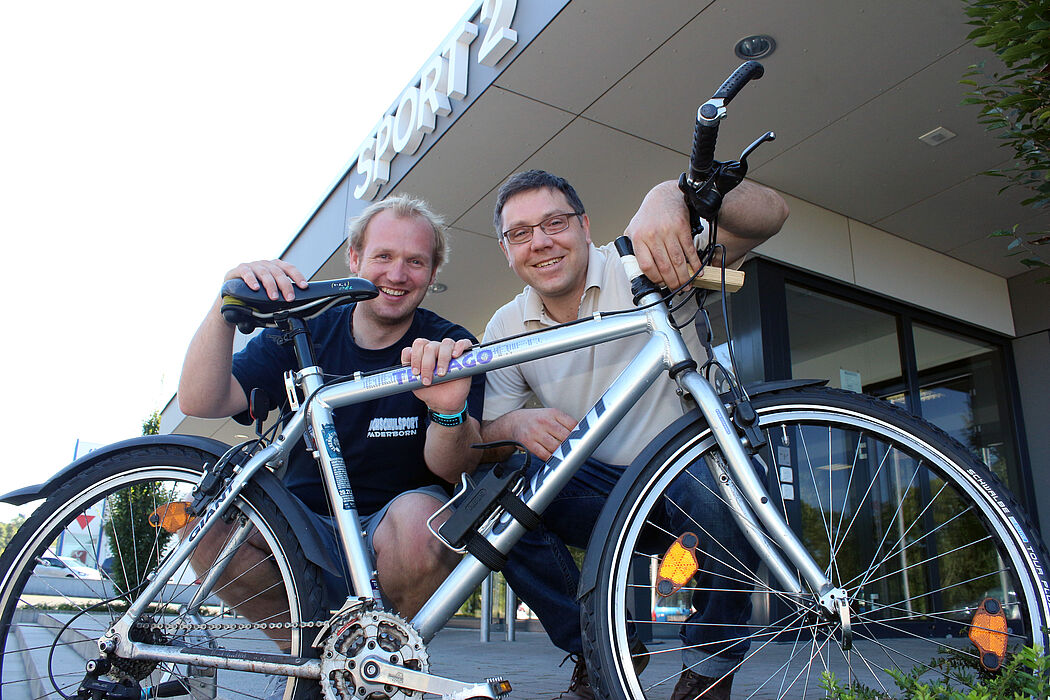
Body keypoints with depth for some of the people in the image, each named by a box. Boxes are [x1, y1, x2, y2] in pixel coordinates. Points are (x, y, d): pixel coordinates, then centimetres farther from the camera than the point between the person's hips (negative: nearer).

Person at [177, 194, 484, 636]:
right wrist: (225, 308, -26)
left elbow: (452, 470, -18)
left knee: (419, 515, -35)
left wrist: (450, 413, -42)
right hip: (305, 528, 3)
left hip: (388, 534, -2)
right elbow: (199, 402, -10)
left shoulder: (450, 347, -5)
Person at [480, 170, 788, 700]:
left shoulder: (646, 268, -10)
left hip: (689, 476, -2)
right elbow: (484, 434, 1)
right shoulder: (506, 328, 3)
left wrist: (674, 195, -39)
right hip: (600, 492, 3)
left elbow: (768, 213, -19)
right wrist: (516, 424, -23)